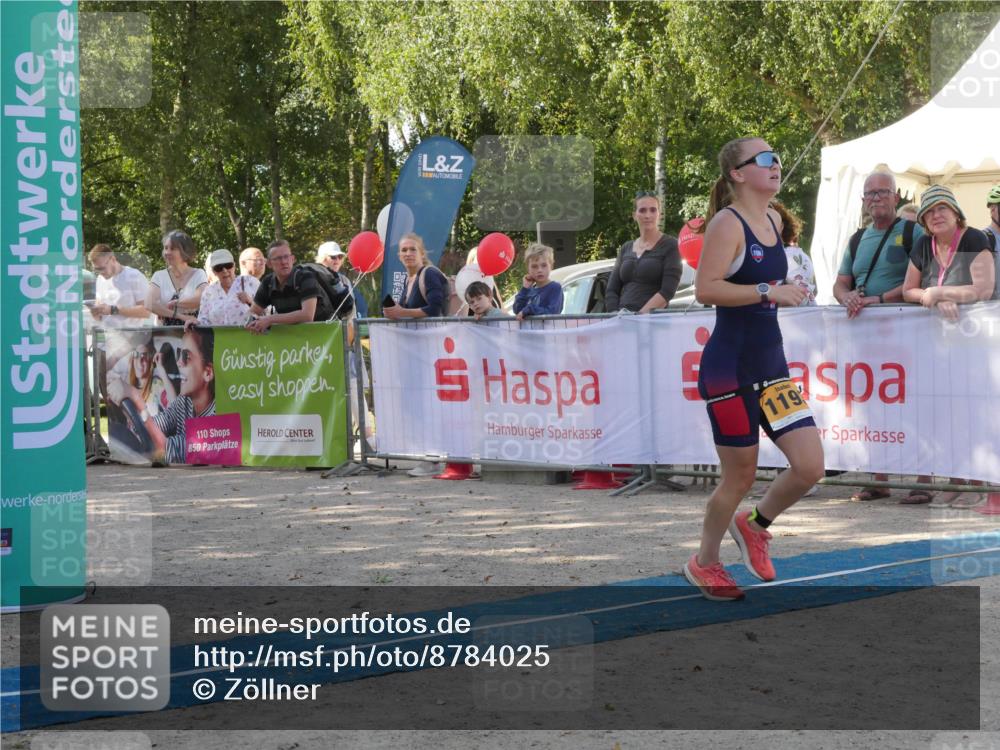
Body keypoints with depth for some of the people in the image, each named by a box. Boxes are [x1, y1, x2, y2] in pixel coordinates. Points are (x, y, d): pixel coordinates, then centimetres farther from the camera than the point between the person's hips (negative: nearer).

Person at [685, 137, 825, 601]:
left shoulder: (773, 220, 11)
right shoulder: (727, 223, -13)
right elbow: (705, 288, -24)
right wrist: (766, 291, -26)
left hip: (770, 364, 7)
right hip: (730, 367, -7)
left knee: (810, 466, -2)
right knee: (741, 475, 2)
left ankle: (754, 526, 25)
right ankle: (704, 564, 24)